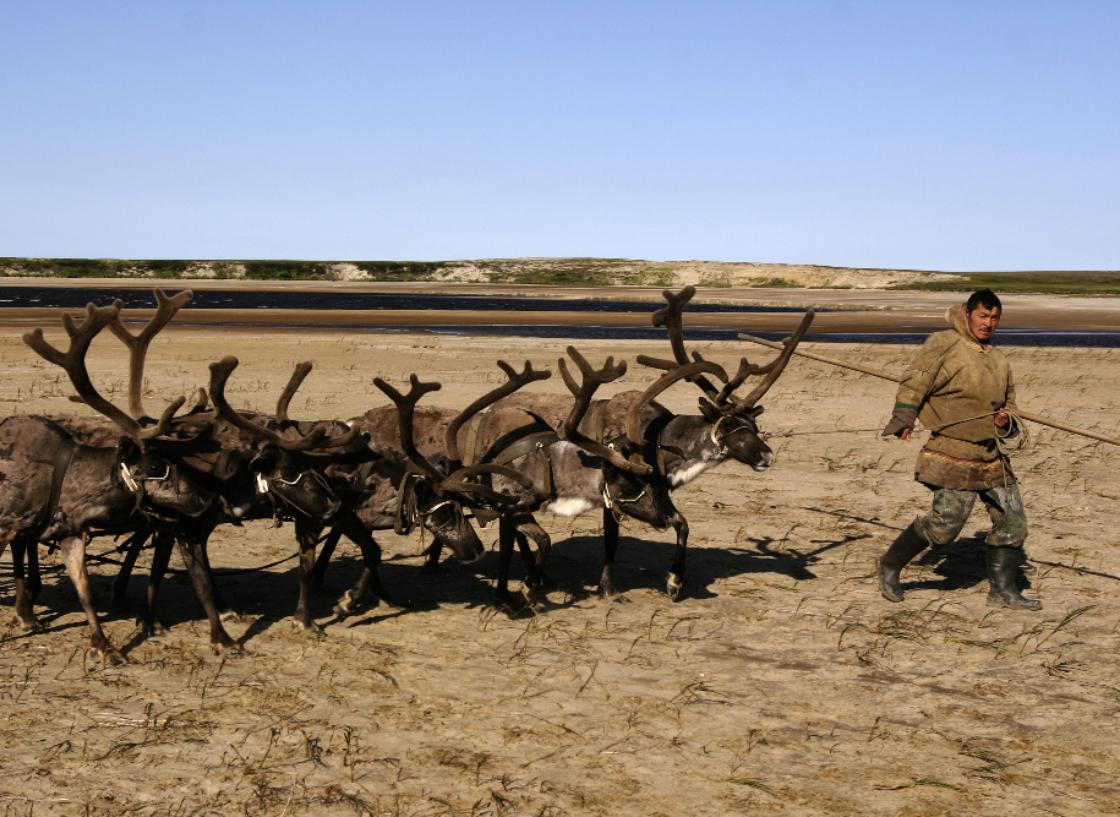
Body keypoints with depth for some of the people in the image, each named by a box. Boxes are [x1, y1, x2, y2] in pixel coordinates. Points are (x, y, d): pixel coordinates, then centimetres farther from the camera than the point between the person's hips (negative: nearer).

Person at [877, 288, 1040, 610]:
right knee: (945, 522, -12)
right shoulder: (944, 344, -4)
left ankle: (1002, 588, 17)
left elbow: (1008, 406, 25)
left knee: (1012, 520, 5)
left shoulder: (999, 361, 18)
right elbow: (915, 382, -11)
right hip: (954, 453, -7)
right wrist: (904, 418, -26)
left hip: (992, 456, 7)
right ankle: (890, 565, 7)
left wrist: (1006, 422, 2)